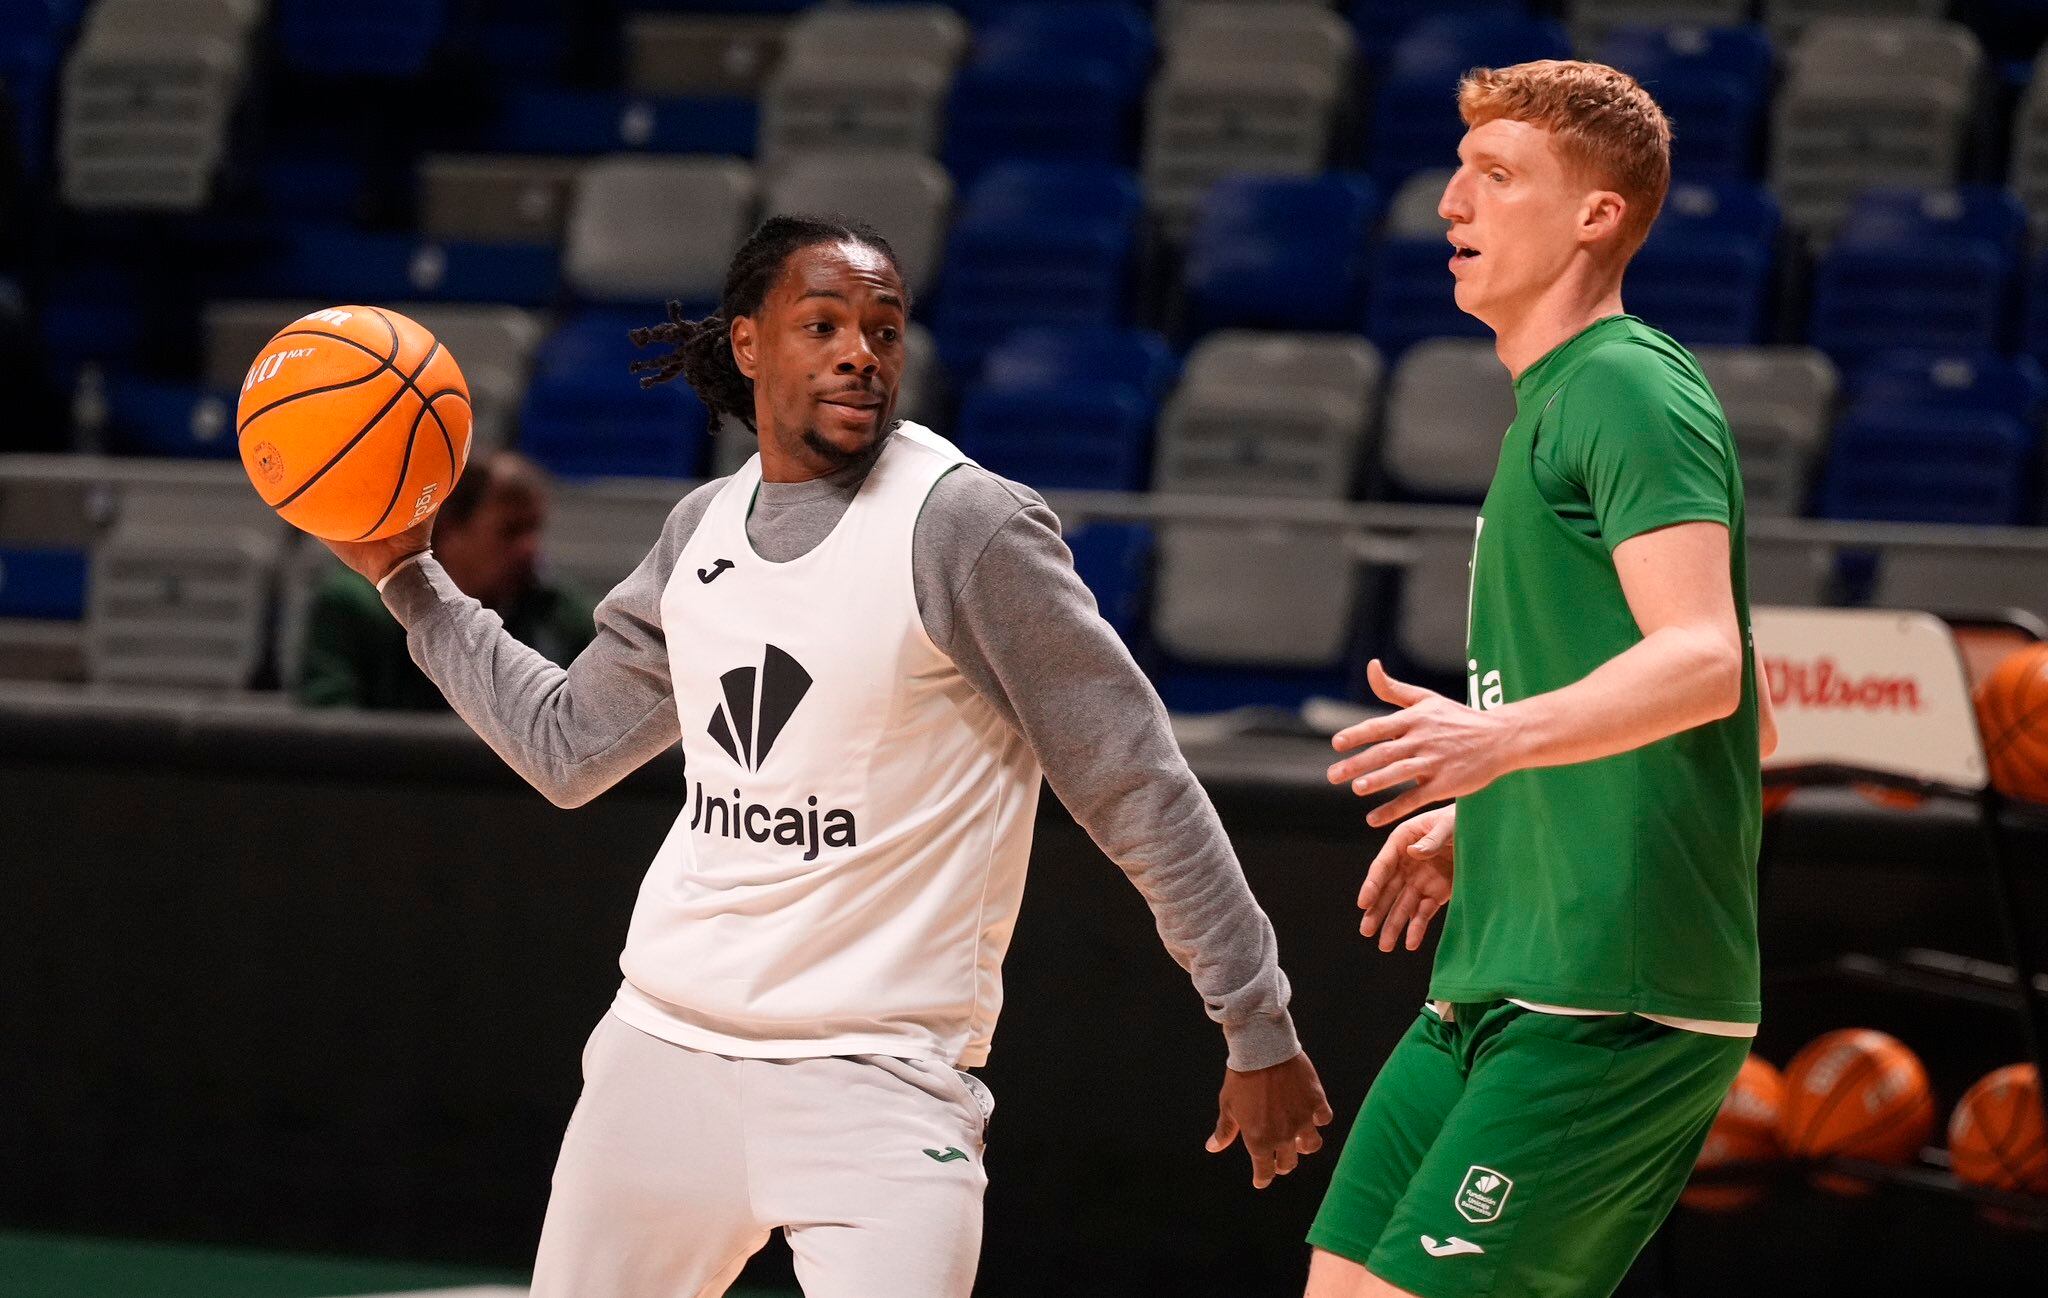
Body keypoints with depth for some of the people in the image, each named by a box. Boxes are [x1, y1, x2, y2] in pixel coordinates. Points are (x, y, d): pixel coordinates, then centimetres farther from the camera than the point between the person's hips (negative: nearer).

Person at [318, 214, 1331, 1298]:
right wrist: (409, 576, 22)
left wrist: (1259, 1026, -8)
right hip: (661, 1046, 6)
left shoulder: (968, 526, -11)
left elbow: (1136, 787, -9)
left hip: (879, 1084, -6)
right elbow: (569, 746, 22)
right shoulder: (703, 529, 8)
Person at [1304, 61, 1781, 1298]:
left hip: (1611, 999, -10)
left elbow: (1704, 662, -25)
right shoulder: (1554, 404, 21)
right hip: (1496, 988, 10)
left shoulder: (1627, 388, -10)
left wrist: (1498, 738, -40)